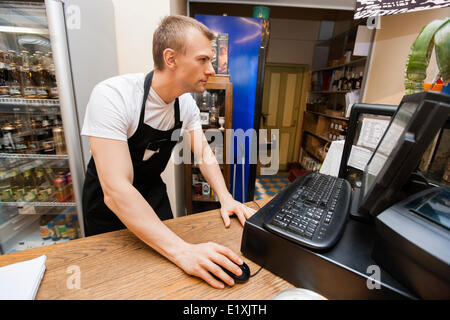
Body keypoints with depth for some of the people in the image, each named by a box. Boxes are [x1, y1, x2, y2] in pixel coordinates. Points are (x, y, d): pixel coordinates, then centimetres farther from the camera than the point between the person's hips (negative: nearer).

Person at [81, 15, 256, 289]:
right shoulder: (113, 96, -33)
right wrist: (182, 251, -46)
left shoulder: (187, 102, -13)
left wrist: (226, 198, -22)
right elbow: (116, 190, -39)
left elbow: (204, 153, -7)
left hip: (152, 190, 5)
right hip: (108, 199, -4)